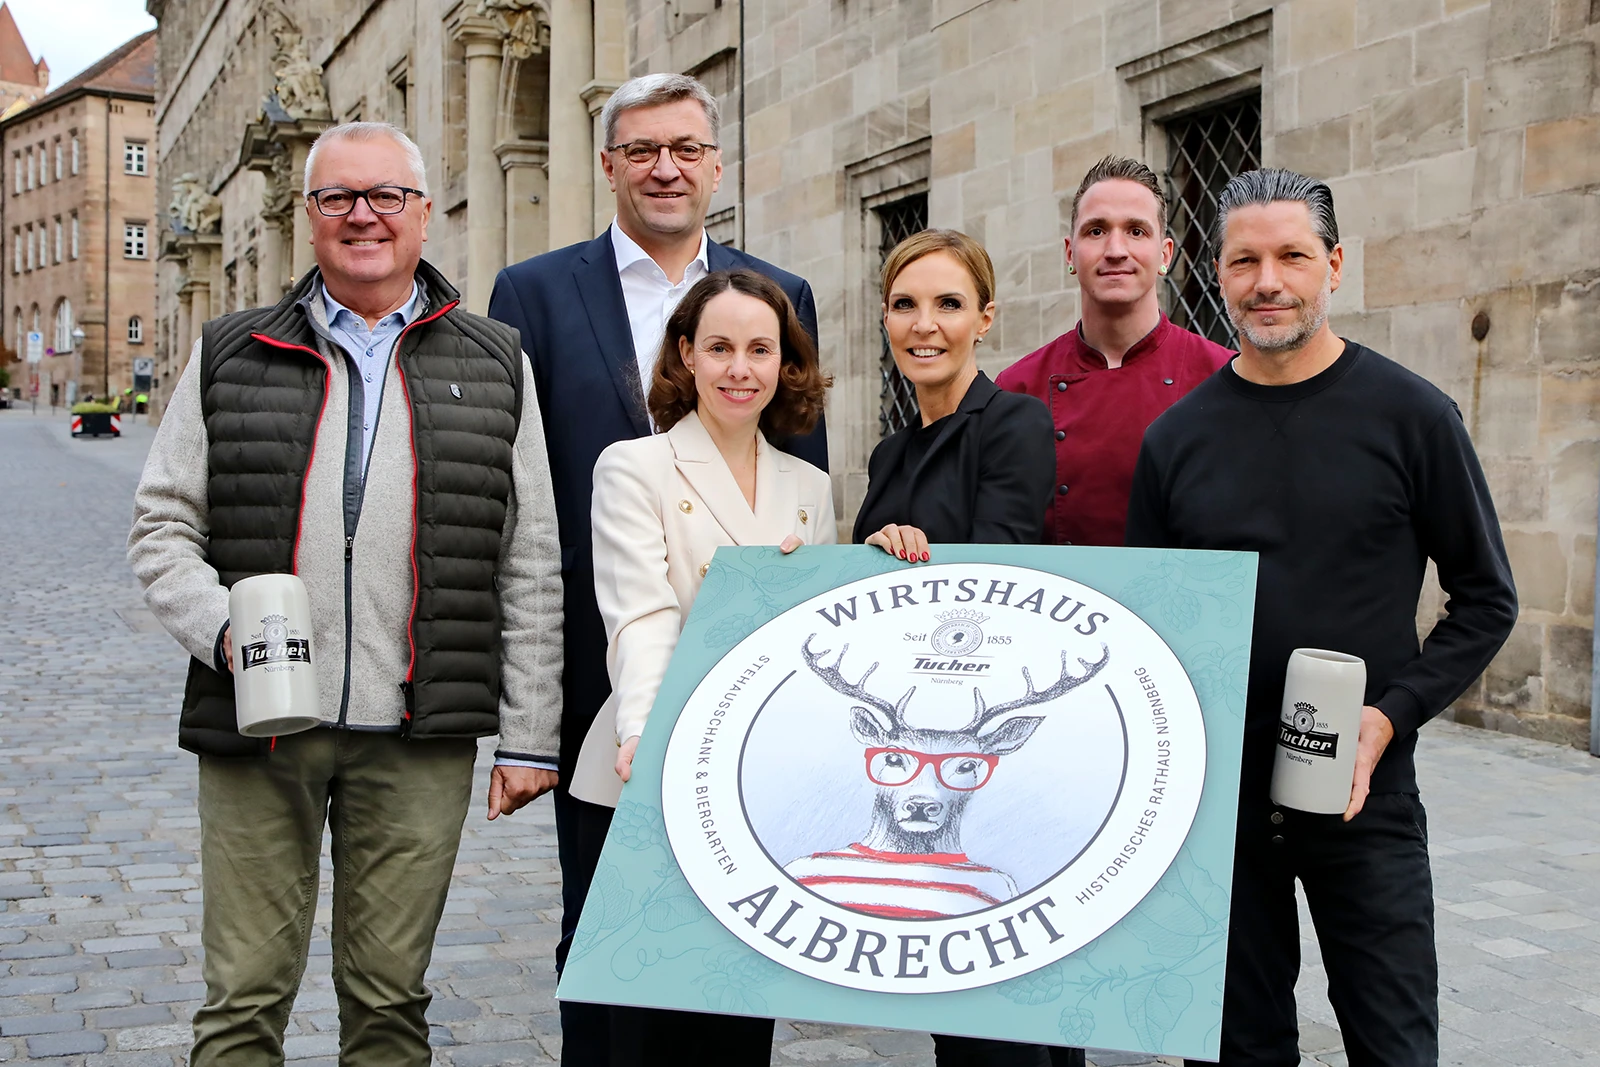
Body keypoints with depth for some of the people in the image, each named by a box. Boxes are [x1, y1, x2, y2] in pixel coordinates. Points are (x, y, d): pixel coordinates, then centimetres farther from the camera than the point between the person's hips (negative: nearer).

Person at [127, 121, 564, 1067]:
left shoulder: (494, 367, 7)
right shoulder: (230, 358, 9)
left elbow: (531, 568, 6)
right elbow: (162, 527, 9)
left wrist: (531, 736, 3)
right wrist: (223, 630, -10)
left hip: (419, 739, 0)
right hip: (257, 727, 1)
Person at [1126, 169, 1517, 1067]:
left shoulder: (1410, 414, -4)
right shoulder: (1179, 436, 3)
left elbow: (1486, 598, 0)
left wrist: (1391, 715, -13)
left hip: (1363, 794, -2)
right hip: (1218, 792, 2)